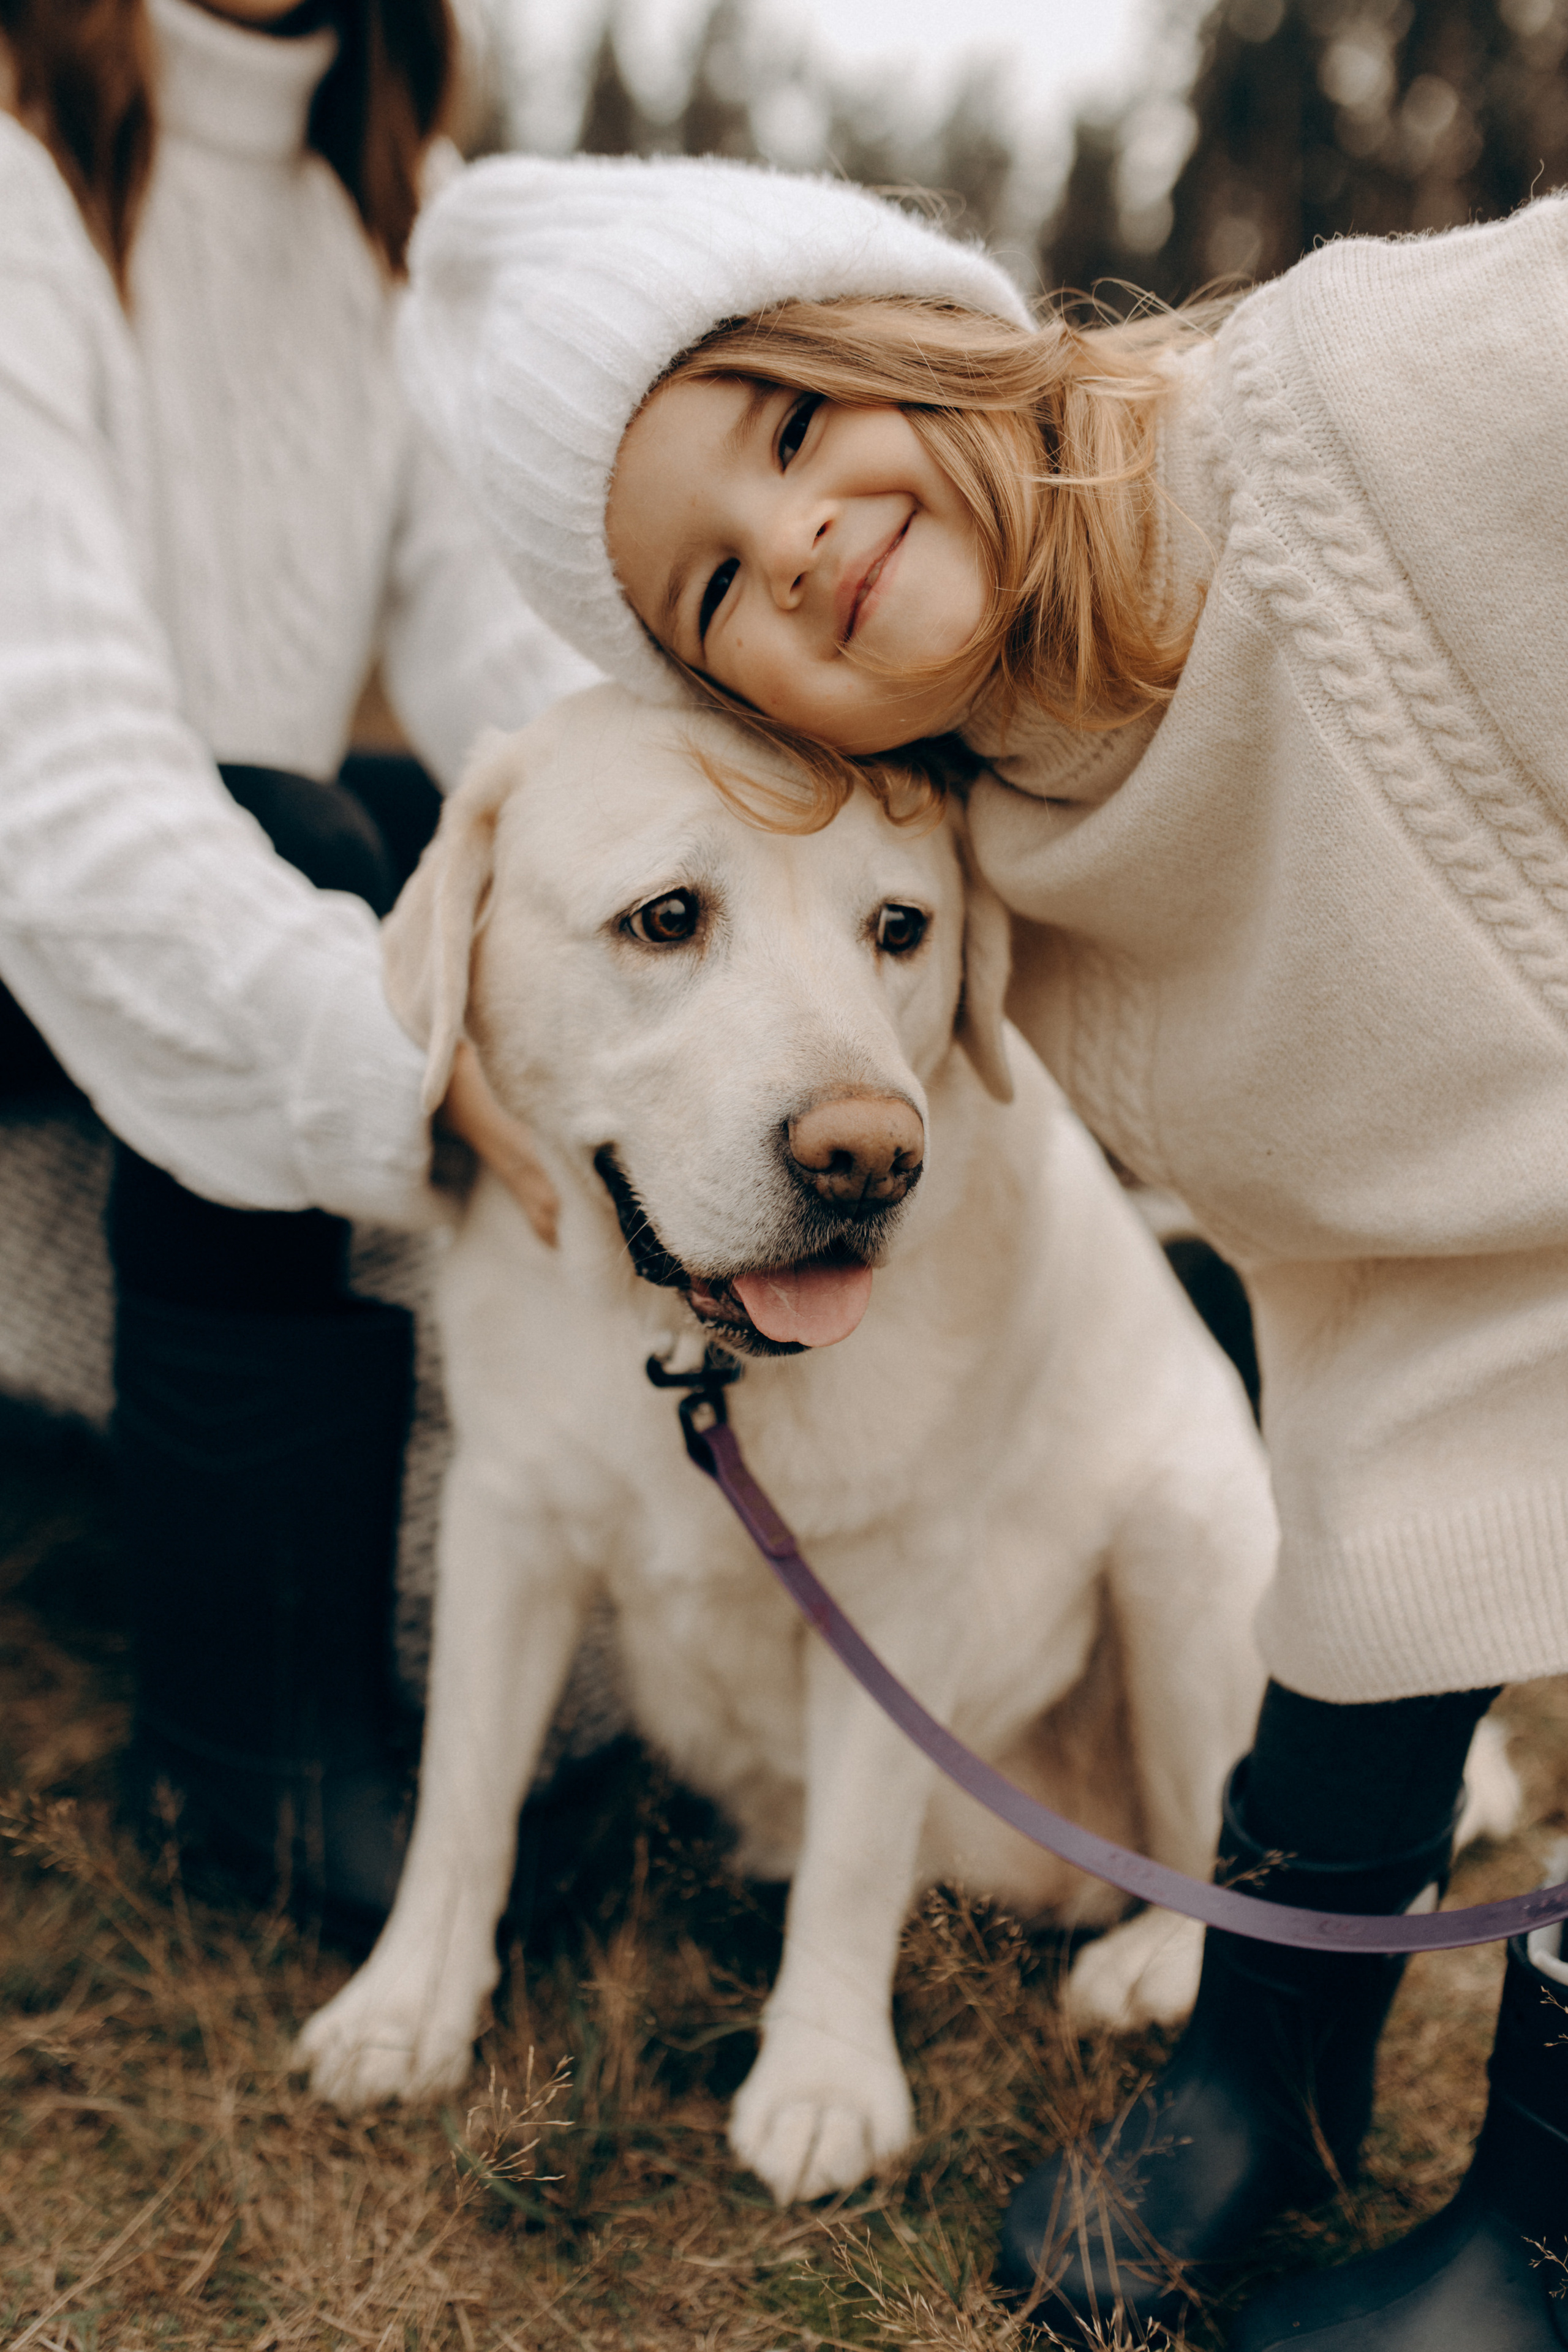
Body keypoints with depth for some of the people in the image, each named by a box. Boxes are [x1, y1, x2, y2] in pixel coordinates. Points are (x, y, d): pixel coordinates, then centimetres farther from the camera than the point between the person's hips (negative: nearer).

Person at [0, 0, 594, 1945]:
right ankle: (252, 1718, -25)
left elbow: (479, 631, -5)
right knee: (290, 844, -35)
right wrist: (438, 1063, -48)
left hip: (239, 846, 7)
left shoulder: (372, 190, 5)